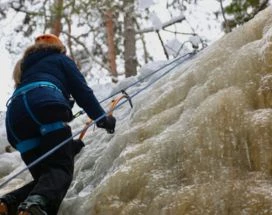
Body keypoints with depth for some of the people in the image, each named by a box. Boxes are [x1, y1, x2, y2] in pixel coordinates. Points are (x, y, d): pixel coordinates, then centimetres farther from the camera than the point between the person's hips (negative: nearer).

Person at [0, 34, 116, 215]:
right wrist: (101, 118, 24)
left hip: (15, 115, 6)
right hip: (45, 105, -6)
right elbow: (82, 90, 14)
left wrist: (69, 144, 41)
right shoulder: (61, 60, 30)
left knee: (44, 176, 7)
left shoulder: (25, 68, 45)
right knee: (61, 168, -15)